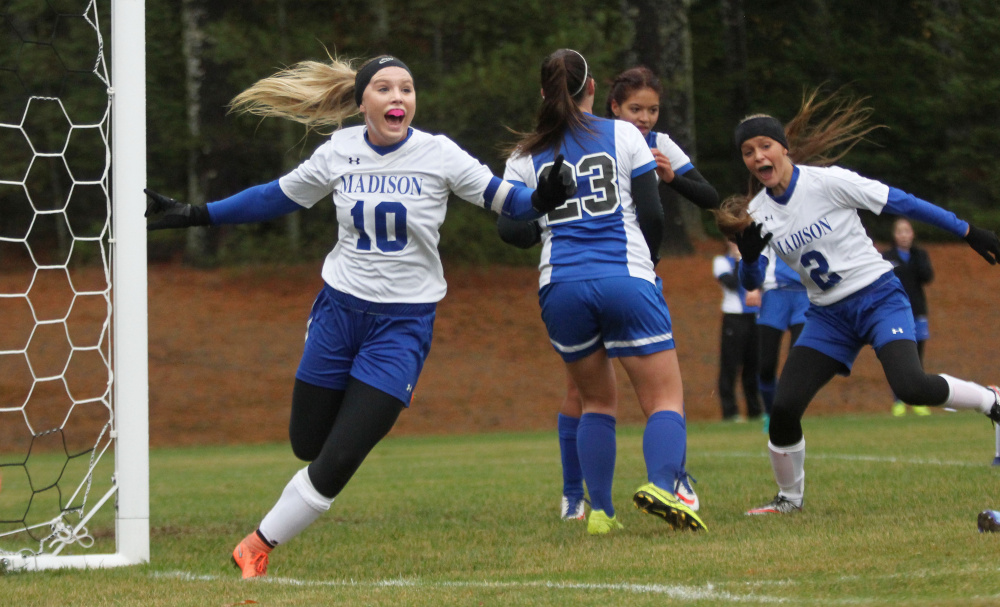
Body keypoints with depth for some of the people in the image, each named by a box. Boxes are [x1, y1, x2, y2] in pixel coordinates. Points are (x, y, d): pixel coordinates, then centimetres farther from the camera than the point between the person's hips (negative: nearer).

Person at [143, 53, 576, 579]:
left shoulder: (438, 154, -10)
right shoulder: (339, 153, -2)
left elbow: (504, 199, -4)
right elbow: (276, 198, 12)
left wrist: (542, 199, -27)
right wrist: (192, 215, 14)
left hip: (404, 323, -3)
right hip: (339, 309, 3)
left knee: (337, 462, -10)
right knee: (307, 446, 8)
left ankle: (257, 546, 4)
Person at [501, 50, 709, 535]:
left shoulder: (526, 156, 11)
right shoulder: (622, 135, 6)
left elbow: (512, 229, 4)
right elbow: (652, 213, 2)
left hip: (561, 288, 3)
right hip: (627, 280, -3)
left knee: (597, 400, 20)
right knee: (665, 400, 0)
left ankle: (600, 510, 7)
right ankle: (661, 485, -28)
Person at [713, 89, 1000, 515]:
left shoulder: (826, 181, -14)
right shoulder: (757, 214, 0)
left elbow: (899, 202, -8)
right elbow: (752, 283, 5)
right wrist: (749, 256, -19)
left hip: (878, 296, -4)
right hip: (828, 315, 4)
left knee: (910, 387, -28)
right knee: (783, 407, -9)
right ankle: (789, 497, 14)